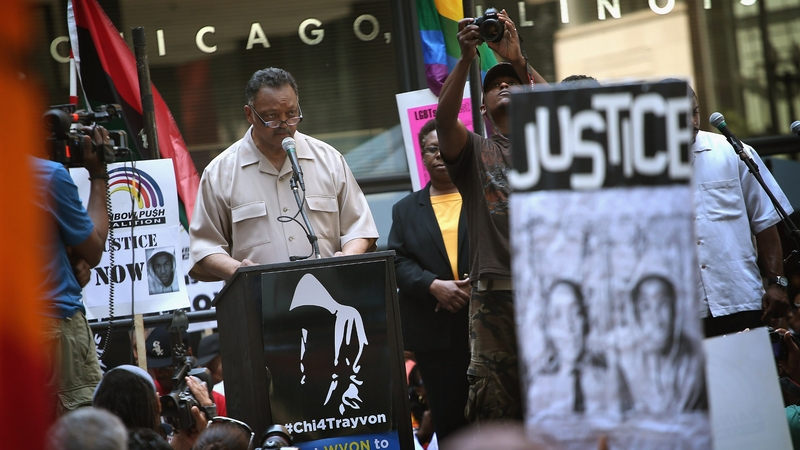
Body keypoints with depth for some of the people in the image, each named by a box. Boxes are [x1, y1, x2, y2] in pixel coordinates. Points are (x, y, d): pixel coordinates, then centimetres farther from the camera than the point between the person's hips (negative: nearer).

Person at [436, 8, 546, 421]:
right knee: (494, 406, -3)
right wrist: (465, 59, -17)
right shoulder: (474, 150, 14)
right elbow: (444, 119, -7)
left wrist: (518, 60, -13)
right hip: (494, 292, -1)